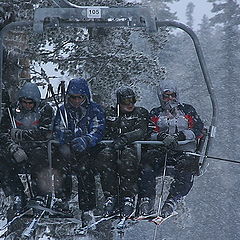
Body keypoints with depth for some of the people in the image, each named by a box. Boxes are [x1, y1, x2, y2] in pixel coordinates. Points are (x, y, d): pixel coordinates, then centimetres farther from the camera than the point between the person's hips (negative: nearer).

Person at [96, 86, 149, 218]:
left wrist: (124, 138, -21)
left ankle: (128, 198, -36)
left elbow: (141, 132, -3)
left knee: (127, 157, -39)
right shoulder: (109, 113, 22)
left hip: (131, 147, -2)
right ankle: (111, 196, -33)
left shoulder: (141, 112, 15)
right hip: (111, 146, 2)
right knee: (104, 156, -35)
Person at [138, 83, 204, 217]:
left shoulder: (188, 110, 19)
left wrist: (179, 136, -13)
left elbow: (198, 130, 4)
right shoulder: (155, 113, 22)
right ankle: (147, 199, -37)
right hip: (161, 150, 1)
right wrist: (162, 137, -17)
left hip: (184, 151, -1)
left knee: (187, 165, -35)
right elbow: (150, 134, 6)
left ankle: (172, 201, -43)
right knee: (148, 159, -32)